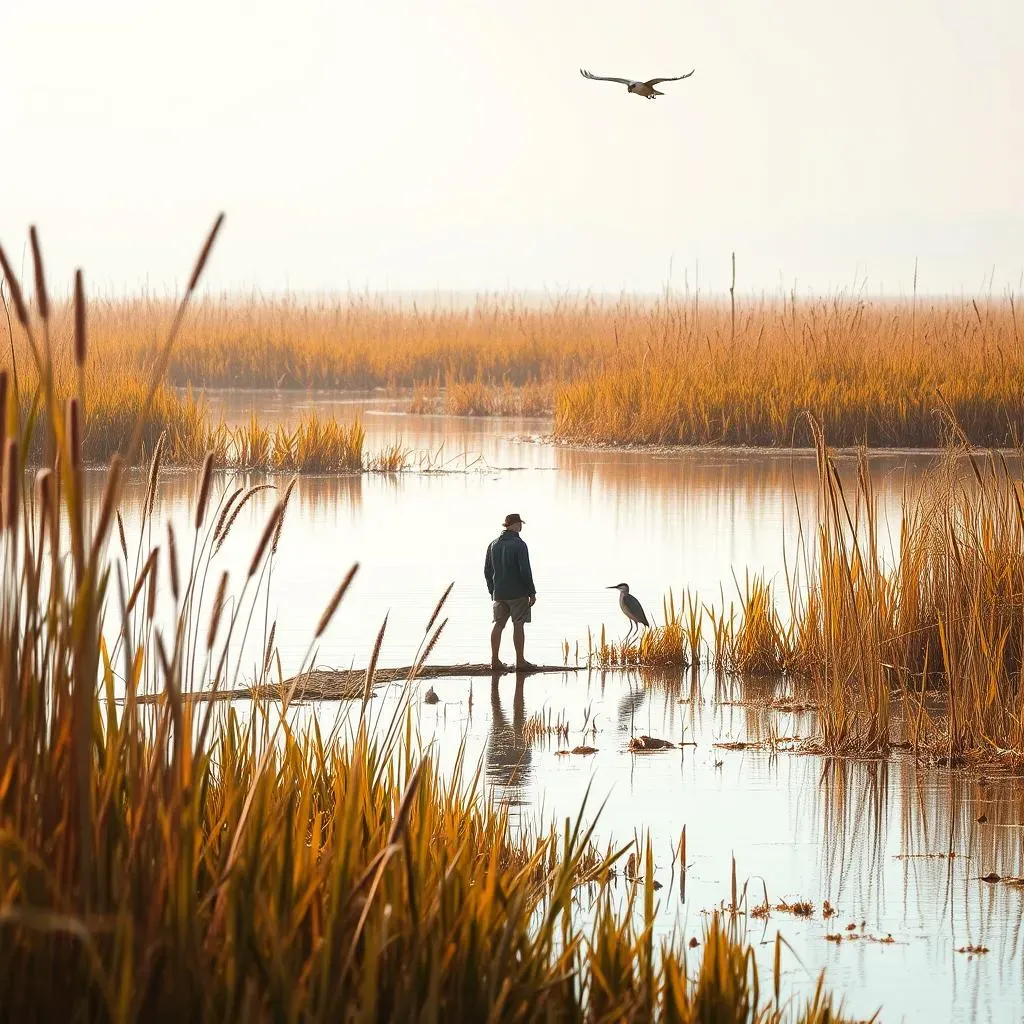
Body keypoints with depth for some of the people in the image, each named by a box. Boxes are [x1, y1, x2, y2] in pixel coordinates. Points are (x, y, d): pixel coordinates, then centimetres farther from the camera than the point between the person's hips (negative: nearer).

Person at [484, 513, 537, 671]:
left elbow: (487, 571, 12)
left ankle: (495, 660, 6)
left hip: (499, 593, 6)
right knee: (518, 625, -2)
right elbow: (525, 571, -16)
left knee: (499, 624, 8)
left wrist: (492, 592, 20)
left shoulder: (493, 544, 8)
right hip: (518, 593, -6)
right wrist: (532, 593, -9)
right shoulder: (519, 545, -13)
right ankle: (520, 661, 0)